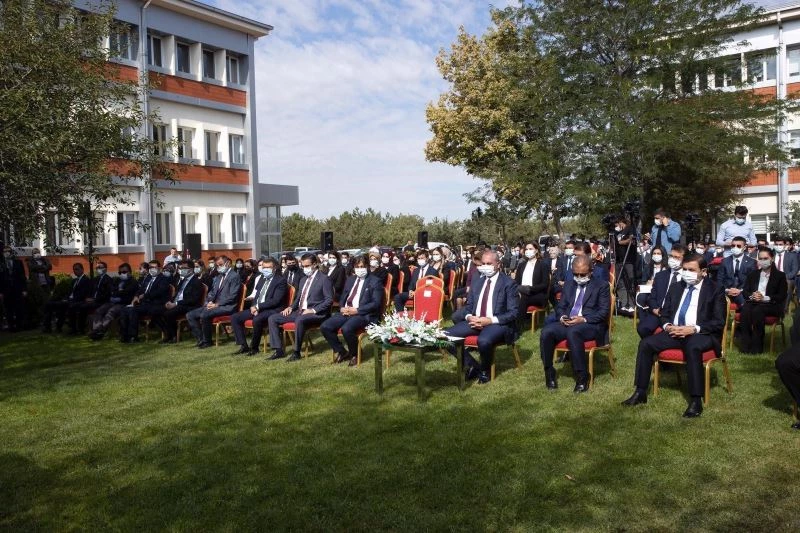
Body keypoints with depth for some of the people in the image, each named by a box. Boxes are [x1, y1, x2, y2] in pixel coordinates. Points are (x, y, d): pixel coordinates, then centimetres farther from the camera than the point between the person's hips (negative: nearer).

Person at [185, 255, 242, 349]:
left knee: (204, 315, -31)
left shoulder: (235, 276, -7)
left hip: (226, 307, -9)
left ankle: (207, 341, -12)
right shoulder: (218, 277, 21)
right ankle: (200, 340, 0)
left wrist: (217, 304, -17)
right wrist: (209, 302, -2)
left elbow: (232, 296, -15)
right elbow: (212, 292, 20)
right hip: (214, 305, 9)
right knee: (190, 315, -4)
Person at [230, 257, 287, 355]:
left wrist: (258, 307, -19)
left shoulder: (281, 280, -8)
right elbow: (255, 295, 16)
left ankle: (254, 347, -15)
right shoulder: (261, 278, 16)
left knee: (257, 320, -36)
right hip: (256, 307, 8)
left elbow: (275, 301, -16)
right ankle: (243, 346, 0)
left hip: (272, 310, -8)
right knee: (234, 318, -5)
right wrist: (254, 306, -6)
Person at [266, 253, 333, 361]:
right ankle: (279, 350, -4)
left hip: (316, 314, -8)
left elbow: (329, 300, -11)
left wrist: (313, 310, -20)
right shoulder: (303, 279, 19)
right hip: (299, 312, 8)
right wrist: (291, 307, 5)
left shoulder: (324, 279, -5)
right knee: (272, 319, -3)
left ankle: (296, 352, -26)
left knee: (300, 320, -40)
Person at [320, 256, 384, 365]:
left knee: (346, 329, -34)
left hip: (363, 314, -7)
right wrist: (342, 308, -2)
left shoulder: (375, 281, 0)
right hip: (346, 312, 7)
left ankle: (354, 354, -6)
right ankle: (342, 352, 4)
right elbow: (343, 297, 22)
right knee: (324, 327, -14)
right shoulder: (350, 280, 20)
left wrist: (356, 310, -17)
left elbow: (376, 303, -10)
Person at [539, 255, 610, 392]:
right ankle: (549, 374, -14)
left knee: (573, 332, -39)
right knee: (546, 332, -27)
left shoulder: (602, 286, 6)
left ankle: (582, 377, -27)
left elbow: (604, 312, -4)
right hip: (567, 323, 5)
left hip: (591, 325, -4)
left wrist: (583, 319, -18)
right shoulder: (569, 285, 22)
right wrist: (562, 317, -4)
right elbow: (560, 306, 20)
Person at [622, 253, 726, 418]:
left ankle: (696, 400, -31)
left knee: (692, 347, -38)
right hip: (674, 331, 5)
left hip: (701, 334, -5)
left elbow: (719, 323, -7)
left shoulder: (715, 290, 1)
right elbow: (664, 314, 18)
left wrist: (694, 329, -20)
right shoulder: (675, 287, 16)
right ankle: (640, 392, -10)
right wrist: (668, 326, -6)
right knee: (646, 343, -18)